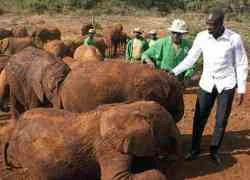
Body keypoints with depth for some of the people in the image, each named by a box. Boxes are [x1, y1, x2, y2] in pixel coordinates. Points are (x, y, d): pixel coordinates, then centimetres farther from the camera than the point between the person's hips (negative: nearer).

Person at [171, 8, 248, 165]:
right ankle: (195, 149, 22)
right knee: (199, 118, 6)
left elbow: (241, 65, -5)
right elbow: (190, 59, 1)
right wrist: (174, 72, -7)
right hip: (207, 83, 2)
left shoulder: (234, 39, -13)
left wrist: (241, 89, -6)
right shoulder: (202, 37, -7)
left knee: (221, 120, 6)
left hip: (226, 84, -2)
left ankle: (215, 150, 25)